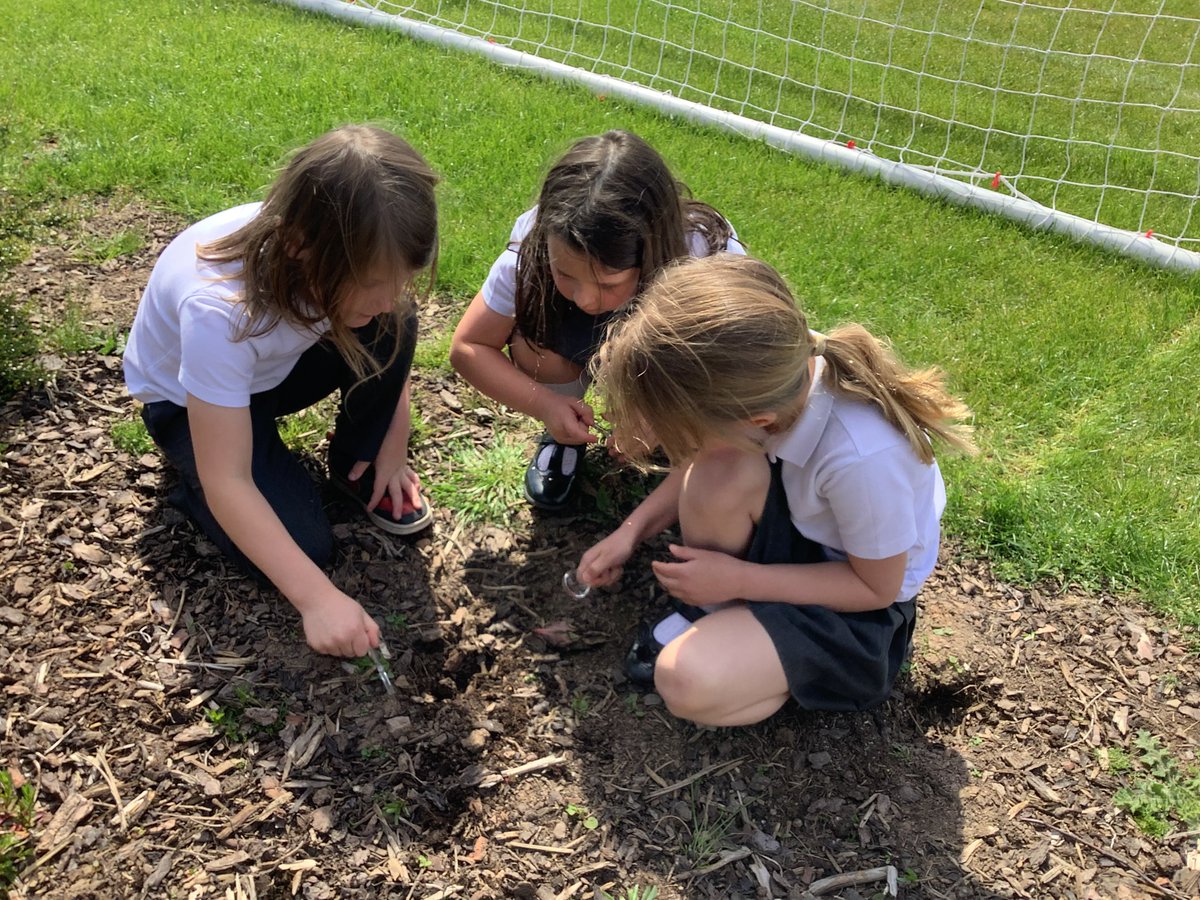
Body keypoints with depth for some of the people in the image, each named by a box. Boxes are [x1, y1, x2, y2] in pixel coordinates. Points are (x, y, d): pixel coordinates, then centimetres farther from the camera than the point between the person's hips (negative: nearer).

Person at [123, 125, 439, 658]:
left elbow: (391, 350, -4)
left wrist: (393, 451, -10)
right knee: (304, 543, -20)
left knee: (391, 331, -24)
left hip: (279, 364, 5)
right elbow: (228, 484, -37)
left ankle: (357, 469, 0)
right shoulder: (219, 309, -41)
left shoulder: (358, 255, -27)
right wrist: (318, 598, -40)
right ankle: (188, 470, 7)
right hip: (186, 399, -4)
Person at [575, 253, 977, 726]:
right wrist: (632, 529, -8)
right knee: (721, 472, -29)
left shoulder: (862, 458, -40)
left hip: (856, 602, -5)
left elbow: (876, 587, -19)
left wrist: (738, 579, -21)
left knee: (688, 684, -26)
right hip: (793, 521, 6)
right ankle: (713, 614, -3)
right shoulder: (773, 373, -24)